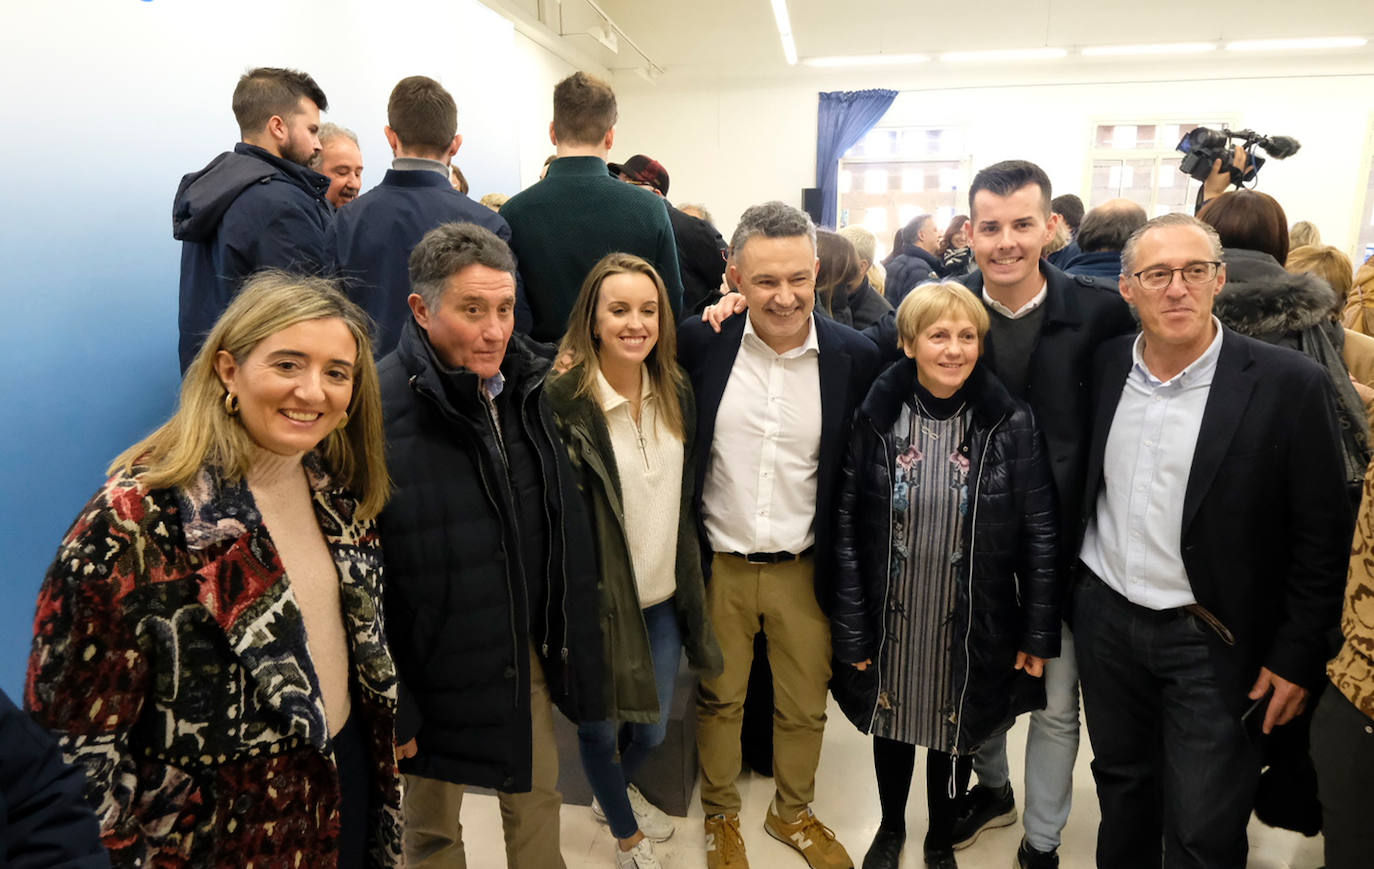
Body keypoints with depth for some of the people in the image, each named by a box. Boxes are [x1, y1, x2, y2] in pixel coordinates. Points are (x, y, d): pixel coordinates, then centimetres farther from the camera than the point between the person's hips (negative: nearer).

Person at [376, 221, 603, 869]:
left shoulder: (527, 386, -2)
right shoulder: (379, 410, -22)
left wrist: (569, 643, 10)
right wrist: (390, 707, -14)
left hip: (529, 655, 5)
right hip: (436, 670, -5)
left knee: (538, 797, 23)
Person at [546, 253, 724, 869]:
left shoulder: (677, 394, 1)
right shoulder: (563, 402, -19)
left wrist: (690, 584, 11)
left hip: (664, 599, 5)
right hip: (598, 603, -5)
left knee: (652, 730, 20)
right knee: (600, 724, 16)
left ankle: (617, 790, 54)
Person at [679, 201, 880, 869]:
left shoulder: (855, 356, -9)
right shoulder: (701, 343, -10)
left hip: (805, 568, 1)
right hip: (719, 563, 0)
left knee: (805, 705, 18)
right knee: (719, 700, 18)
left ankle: (793, 811, 45)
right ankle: (721, 813, 43)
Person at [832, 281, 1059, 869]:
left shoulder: (1011, 424, -10)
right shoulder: (876, 419, -10)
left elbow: (1041, 535, -5)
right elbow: (849, 533, -7)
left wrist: (1039, 633, -4)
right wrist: (853, 633, -8)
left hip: (975, 630, 0)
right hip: (892, 620, 1)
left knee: (955, 734, 20)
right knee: (891, 726, 21)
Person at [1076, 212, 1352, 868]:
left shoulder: (1290, 385, -13)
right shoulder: (1103, 367, -2)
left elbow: (1322, 537, -9)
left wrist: (1297, 656, -7)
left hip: (1212, 643, -3)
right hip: (1104, 619, 4)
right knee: (1120, 787, 21)